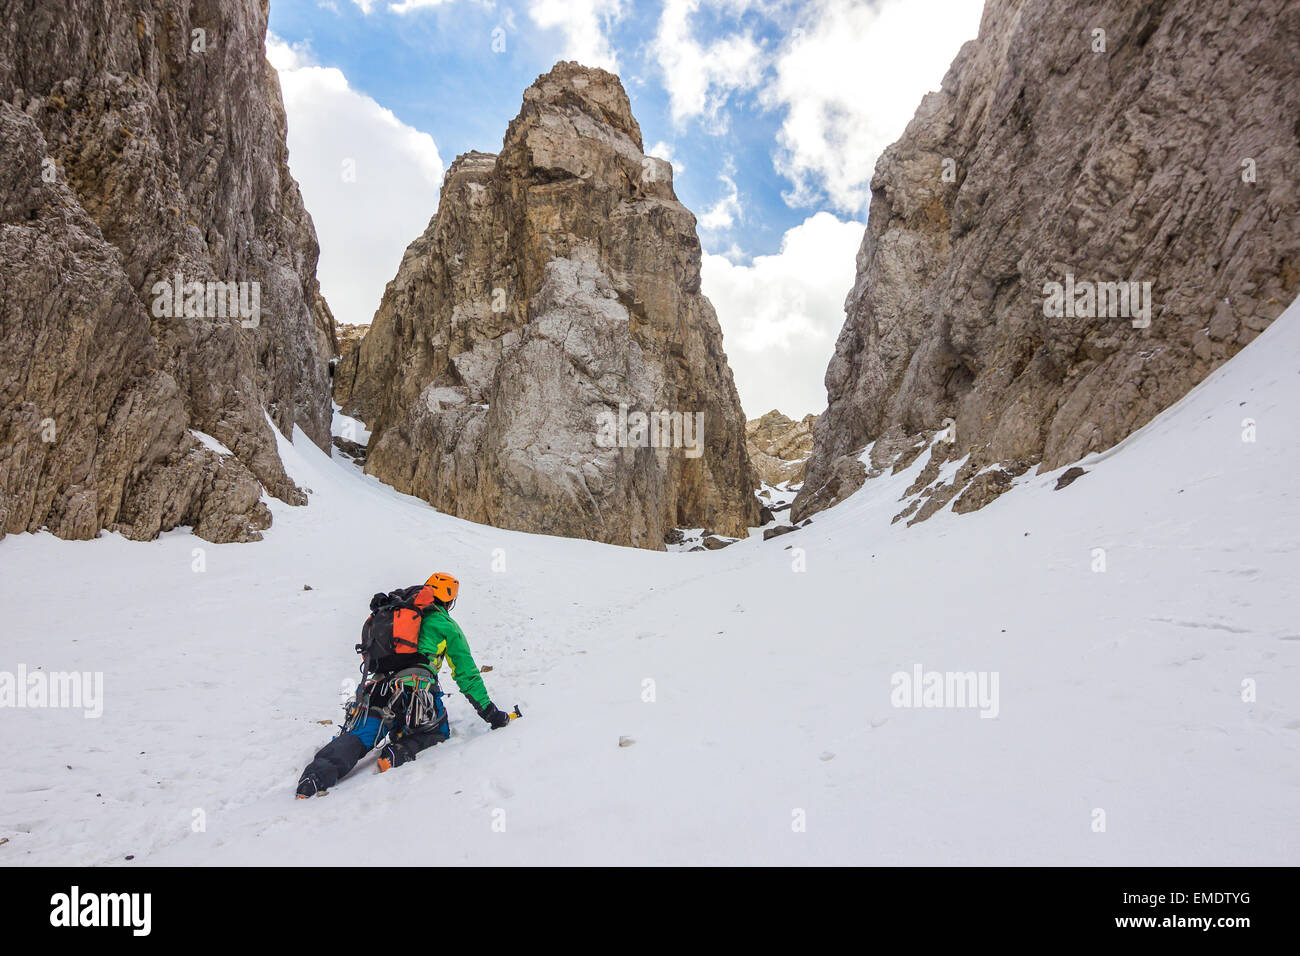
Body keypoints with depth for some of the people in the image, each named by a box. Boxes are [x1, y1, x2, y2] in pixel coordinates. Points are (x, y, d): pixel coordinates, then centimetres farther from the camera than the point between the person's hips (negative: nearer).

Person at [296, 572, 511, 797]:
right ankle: (400, 751, -10)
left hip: (376, 689, 4)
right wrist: (489, 711, 12)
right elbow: (466, 672, 9)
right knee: (438, 731, 19)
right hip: (415, 691, -3)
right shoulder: (446, 625, 12)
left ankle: (318, 772, -18)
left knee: (356, 738, 12)